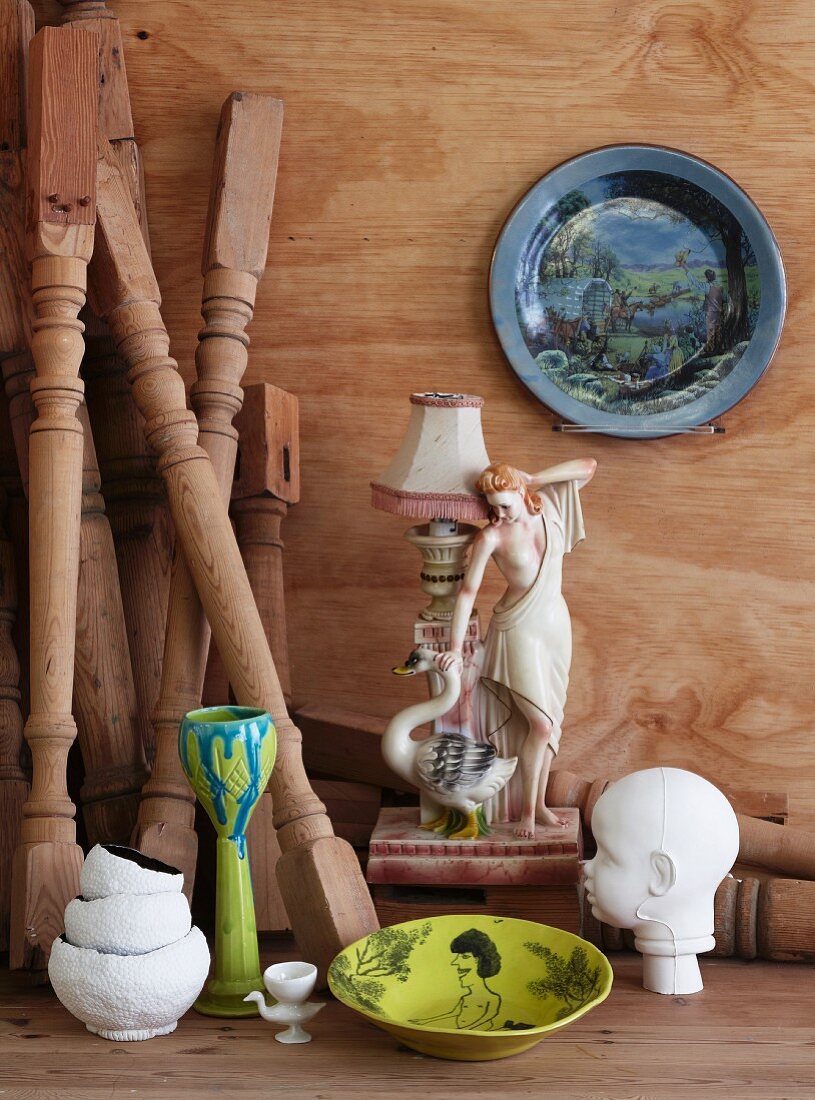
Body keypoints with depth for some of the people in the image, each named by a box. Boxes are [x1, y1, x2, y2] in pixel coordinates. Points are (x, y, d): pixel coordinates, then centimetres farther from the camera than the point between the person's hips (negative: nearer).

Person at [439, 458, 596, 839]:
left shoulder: (549, 505, -2)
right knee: (540, 723, -10)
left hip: (556, 624, 5)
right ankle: (526, 809, 5)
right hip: (519, 629, -5)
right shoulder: (490, 537, -15)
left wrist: (536, 479, -9)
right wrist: (456, 647, -18)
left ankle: (540, 803, 21)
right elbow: (468, 591, -14)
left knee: (549, 721, 9)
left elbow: (589, 465, -1)